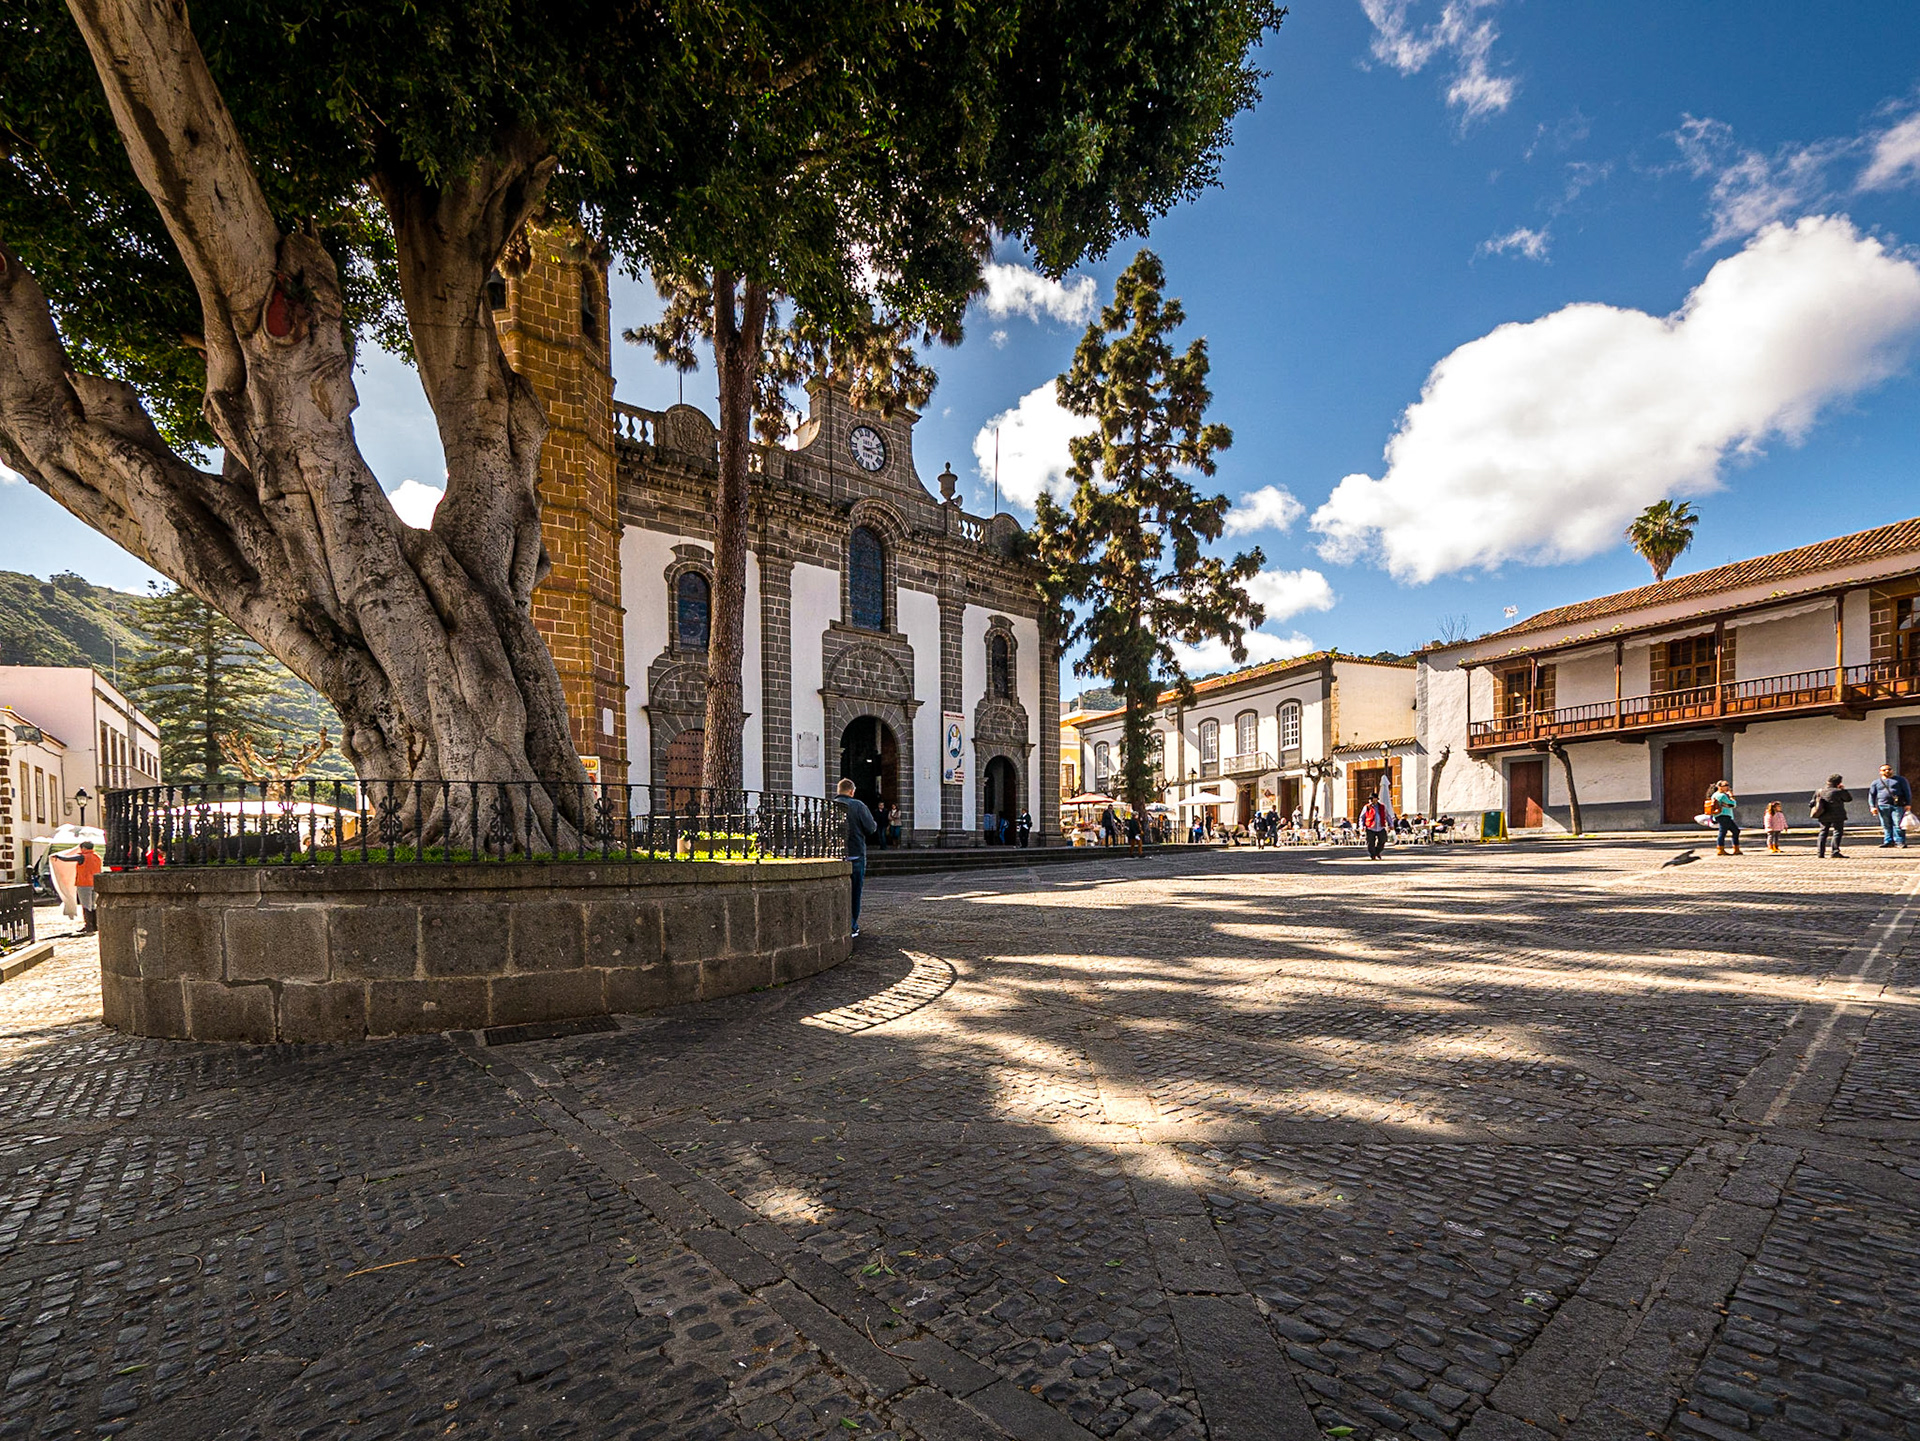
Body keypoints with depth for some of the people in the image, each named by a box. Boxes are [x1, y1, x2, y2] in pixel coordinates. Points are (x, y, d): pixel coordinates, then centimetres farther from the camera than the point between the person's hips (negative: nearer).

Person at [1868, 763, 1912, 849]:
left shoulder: (1900, 779, 12)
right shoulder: (1876, 783, 16)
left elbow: (1907, 792, 8)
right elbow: (1871, 795, 13)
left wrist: (1908, 804, -2)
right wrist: (1873, 806, 2)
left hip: (1898, 806, -2)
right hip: (1883, 806, 2)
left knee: (1898, 824, -8)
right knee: (1886, 826, 3)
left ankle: (1900, 841, -5)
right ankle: (1888, 841, 8)